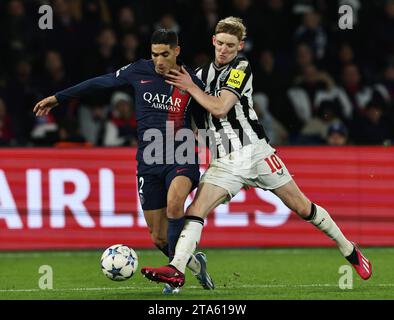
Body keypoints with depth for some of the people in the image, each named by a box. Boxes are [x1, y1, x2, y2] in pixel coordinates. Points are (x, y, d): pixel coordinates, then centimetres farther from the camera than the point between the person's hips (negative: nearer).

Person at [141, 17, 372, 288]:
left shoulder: (241, 68, -6)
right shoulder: (204, 72, 13)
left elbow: (219, 108, -17)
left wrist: (191, 87, -9)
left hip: (255, 151, -5)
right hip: (225, 161, 5)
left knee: (302, 207, 1)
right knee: (194, 211, -15)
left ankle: (349, 250, 17)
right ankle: (176, 271, -24)